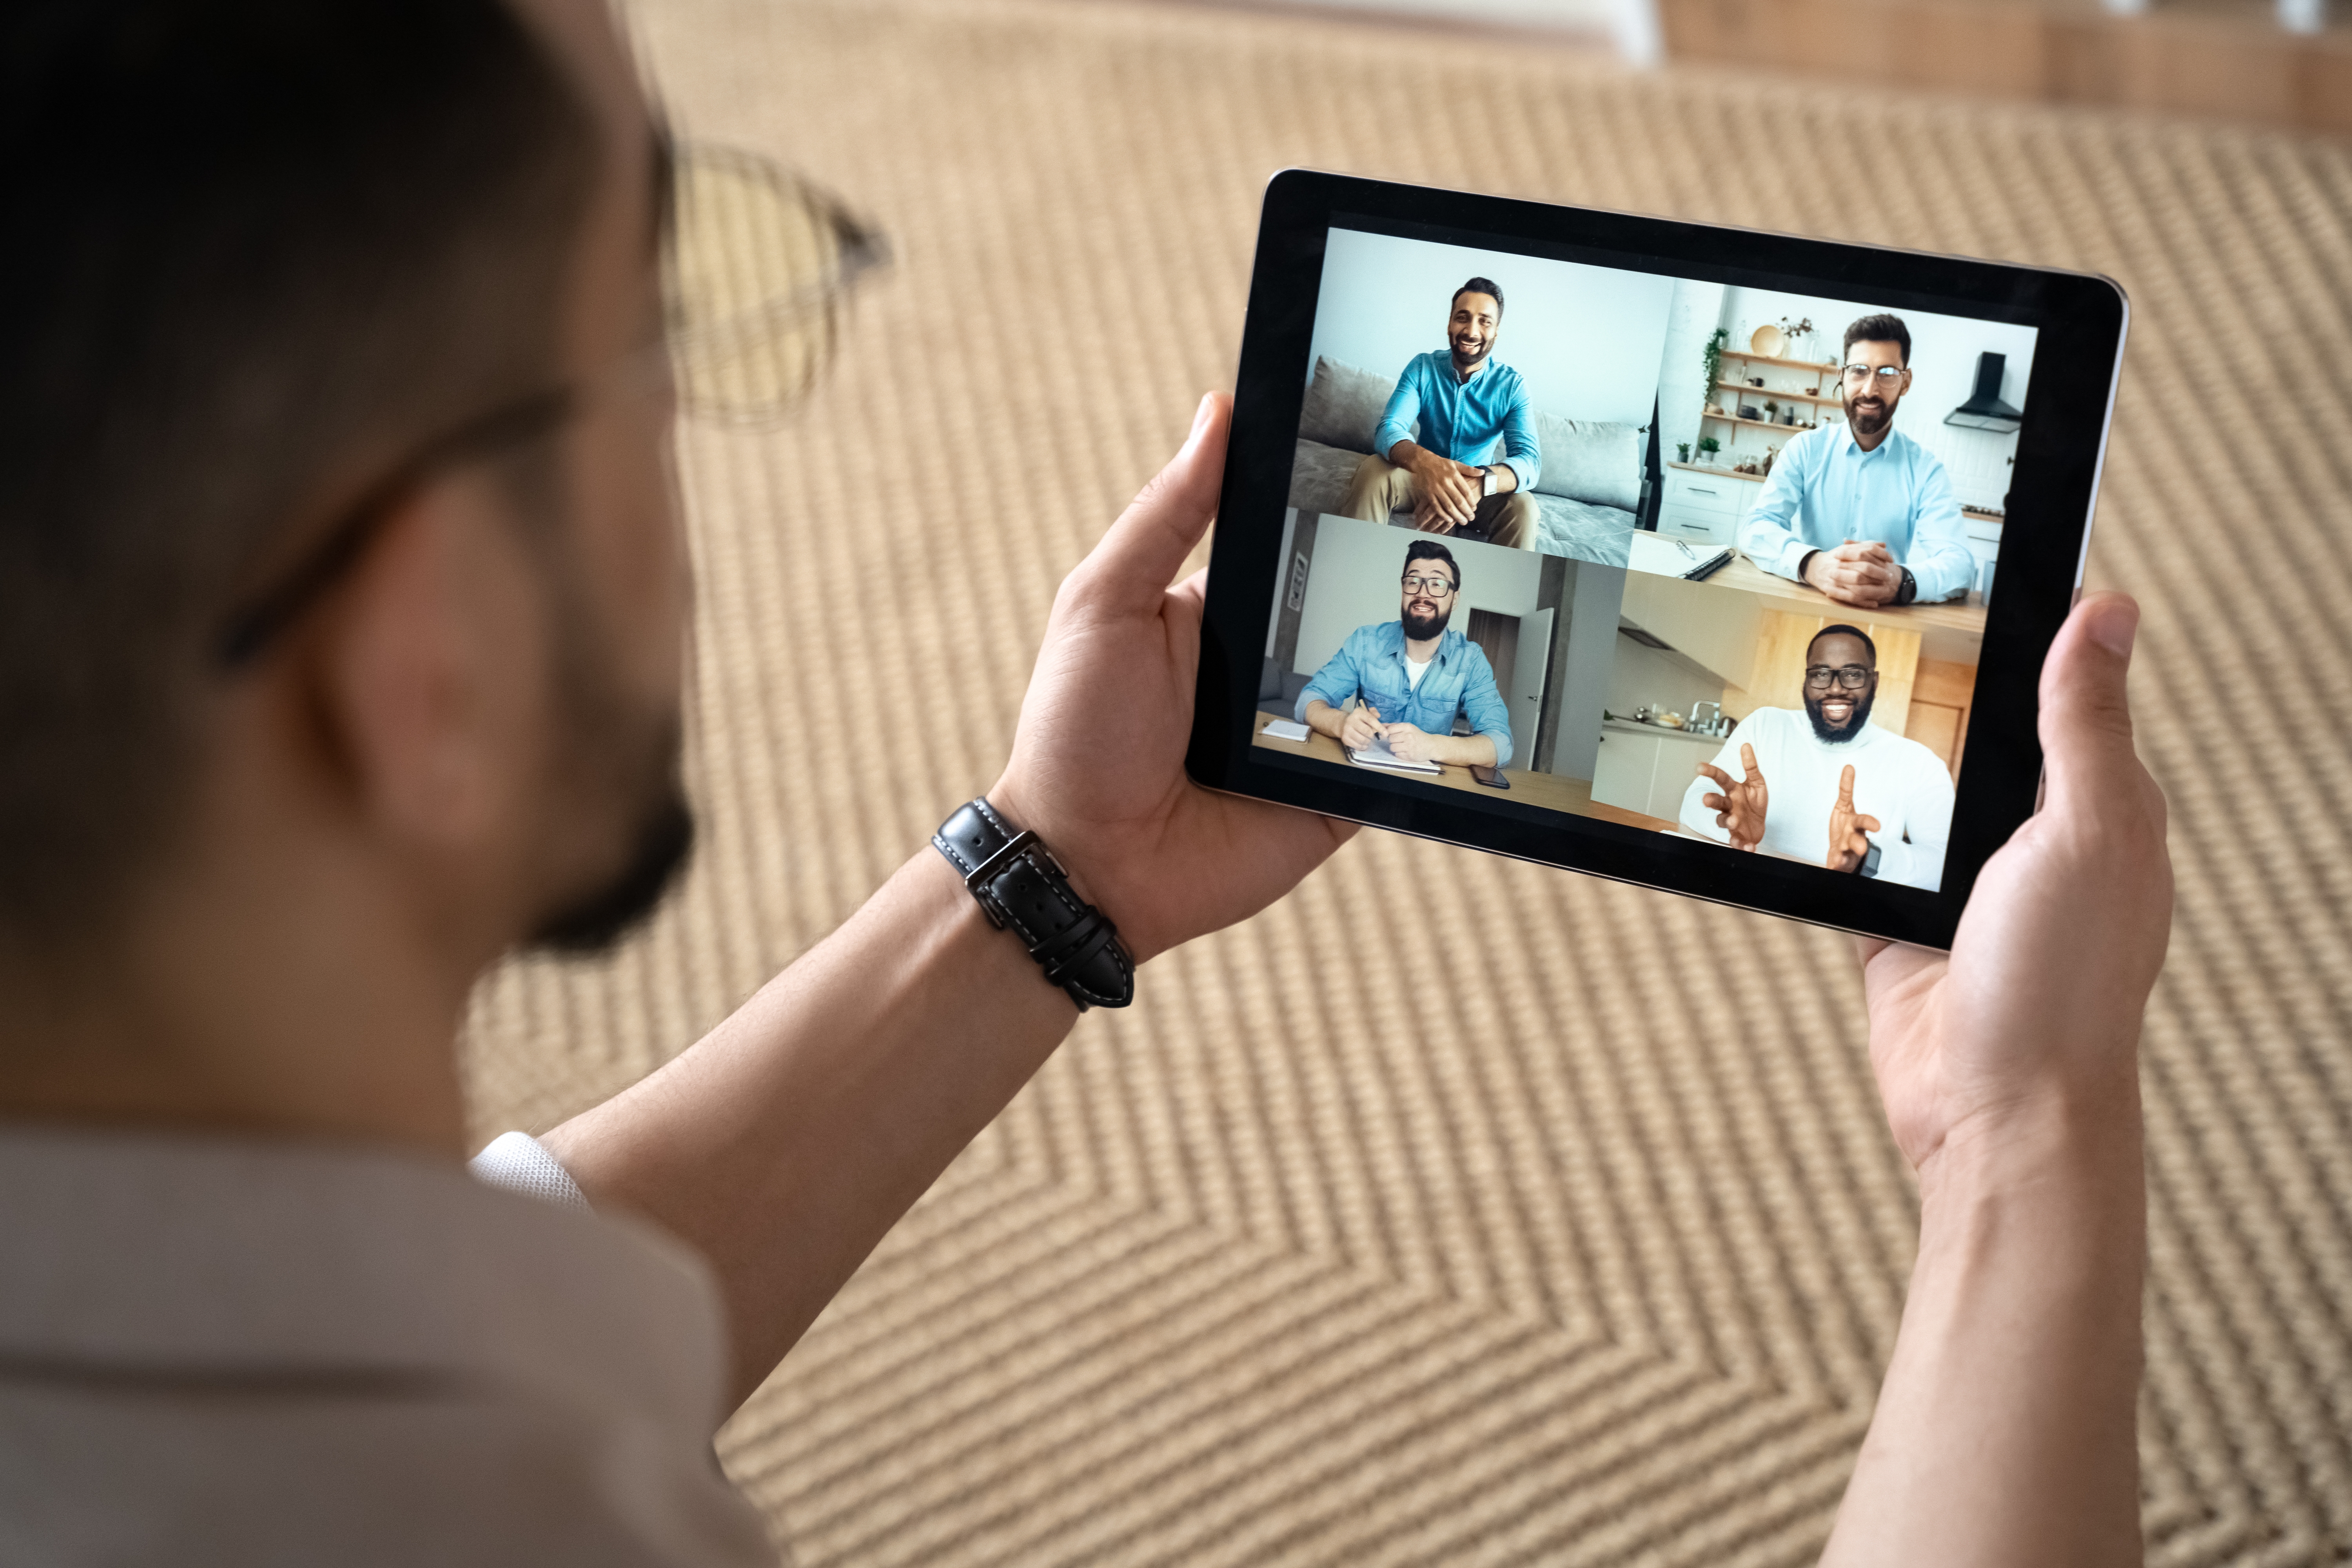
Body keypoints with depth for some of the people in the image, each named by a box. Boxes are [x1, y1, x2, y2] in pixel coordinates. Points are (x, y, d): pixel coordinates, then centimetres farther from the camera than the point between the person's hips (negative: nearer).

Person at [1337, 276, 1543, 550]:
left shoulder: (1512, 386, -11)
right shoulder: (1423, 367, -8)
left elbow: (1529, 460, -25)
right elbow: (1389, 429, -22)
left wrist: (1481, 481, -51)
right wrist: (1425, 461, -49)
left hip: (1478, 490, -1)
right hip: (1422, 477, 1)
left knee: (1522, 506, -33)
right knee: (1372, 472, -30)